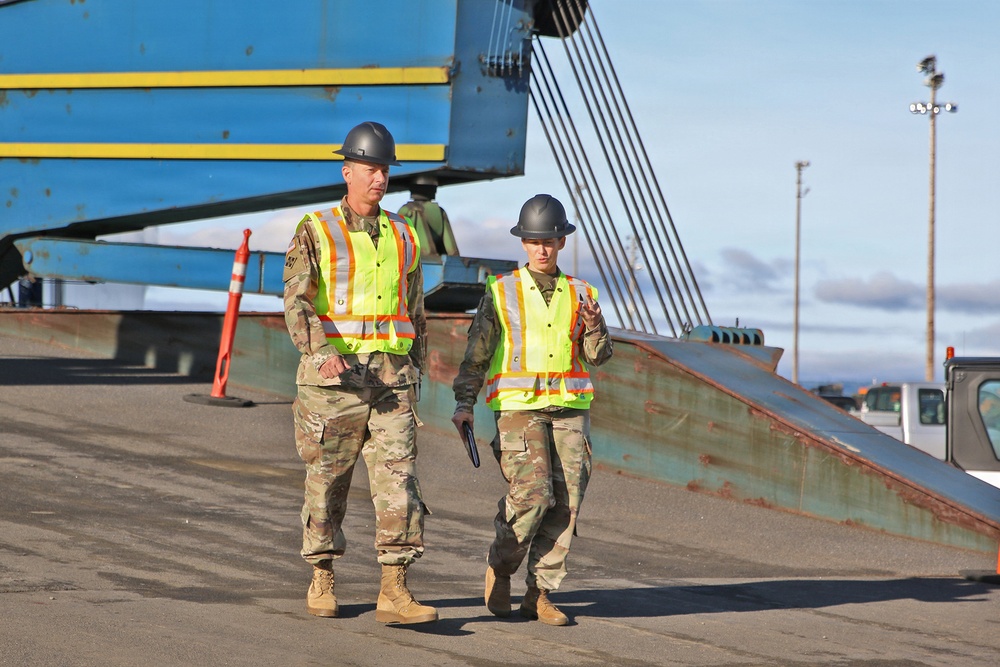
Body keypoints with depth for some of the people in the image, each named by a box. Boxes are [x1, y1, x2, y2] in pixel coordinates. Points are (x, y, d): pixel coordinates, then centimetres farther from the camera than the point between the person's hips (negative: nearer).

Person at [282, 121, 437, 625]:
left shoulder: (403, 238, 12)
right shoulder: (315, 233, -1)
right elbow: (296, 303, -13)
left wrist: (413, 377, 16)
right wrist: (322, 352, -29)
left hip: (390, 381, 3)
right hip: (332, 378, -3)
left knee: (398, 482, -8)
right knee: (327, 484, 6)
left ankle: (394, 593, -10)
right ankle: (322, 582, 22)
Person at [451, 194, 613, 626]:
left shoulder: (579, 294, 14)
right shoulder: (501, 292, 7)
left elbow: (598, 356, 7)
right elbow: (476, 353, 6)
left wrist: (593, 326, -13)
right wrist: (464, 403, -4)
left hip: (569, 411, 3)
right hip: (518, 407, -3)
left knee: (565, 503, -5)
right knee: (532, 494, -19)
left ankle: (540, 595, 3)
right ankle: (500, 566, 5)